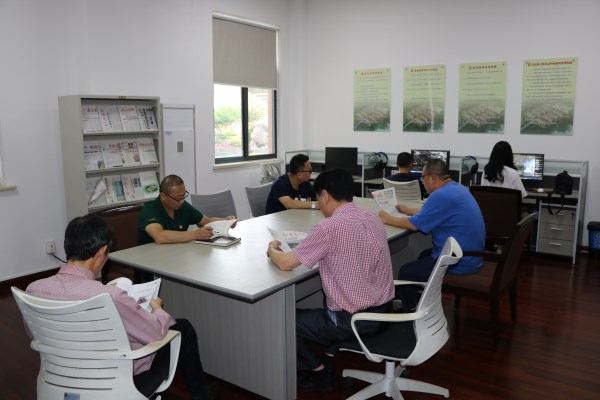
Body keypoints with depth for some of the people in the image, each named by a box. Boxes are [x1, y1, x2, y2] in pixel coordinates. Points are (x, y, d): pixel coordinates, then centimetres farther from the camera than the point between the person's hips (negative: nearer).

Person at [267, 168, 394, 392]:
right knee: (326, 308, 34)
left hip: (356, 320, -8)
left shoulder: (329, 227, -22)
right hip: (383, 309, 8)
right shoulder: (373, 218, 2)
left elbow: (285, 264, -15)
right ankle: (329, 363, 32)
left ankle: (321, 373, 26)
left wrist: (272, 249, 4)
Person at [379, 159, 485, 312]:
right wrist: (408, 210, 26)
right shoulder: (456, 188, 8)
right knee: (425, 255, 29)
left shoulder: (441, 195, -23)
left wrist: (388, 219, -2)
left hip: (459, 263, -10)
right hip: (470, 255, 10)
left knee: (405, 273, 0)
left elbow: (413, 225, -17)